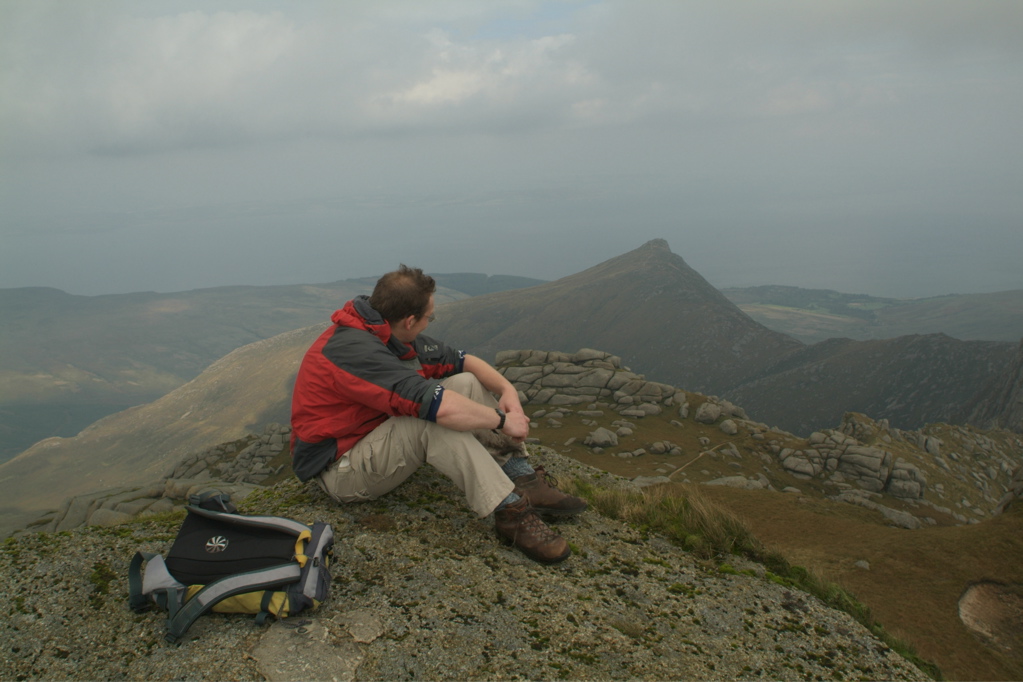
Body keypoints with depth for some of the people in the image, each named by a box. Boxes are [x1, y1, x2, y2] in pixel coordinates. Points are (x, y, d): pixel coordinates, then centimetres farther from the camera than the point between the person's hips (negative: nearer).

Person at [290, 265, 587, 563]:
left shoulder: (390, 335, -2)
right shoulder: (353, 349, -31)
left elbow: (460, 359, 6)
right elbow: (439, 406, -38)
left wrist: (507, 389, -10)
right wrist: (503, 420, -25)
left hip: (378, 441, 9)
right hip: (340, 470, -9)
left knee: (467, 384, -4)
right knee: (433, 418, -34)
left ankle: (527, 483, -10)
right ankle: (510, 512, -27)